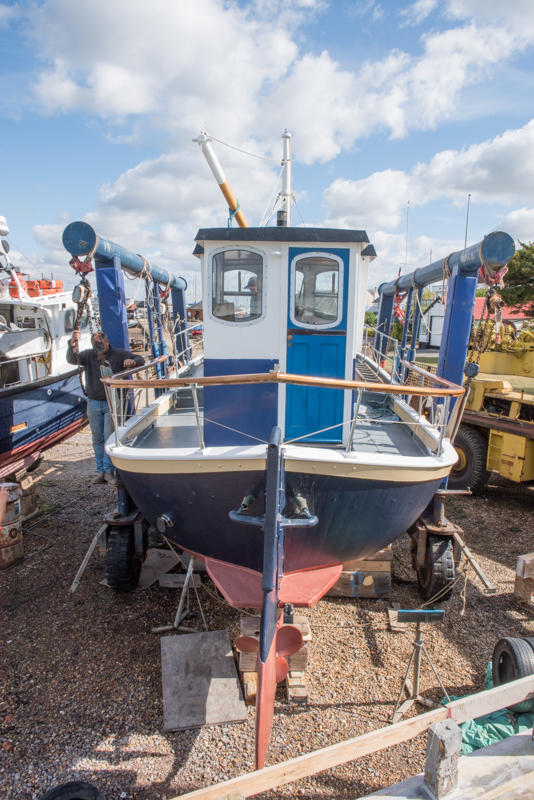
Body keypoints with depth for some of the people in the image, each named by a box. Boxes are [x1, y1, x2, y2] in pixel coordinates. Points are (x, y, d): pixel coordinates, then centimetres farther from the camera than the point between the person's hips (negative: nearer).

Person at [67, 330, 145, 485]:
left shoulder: (119, 354, -1)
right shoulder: (88, 355, 1)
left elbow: (140, 359, -2)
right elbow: (71, 360, -15)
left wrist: (132, 362, -26)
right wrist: (72, 344, -35)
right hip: (93, 403, 3)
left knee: (109, 437, -4)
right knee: (97, 439, 9)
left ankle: (109, 471, 4)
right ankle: (101, 471, 19)